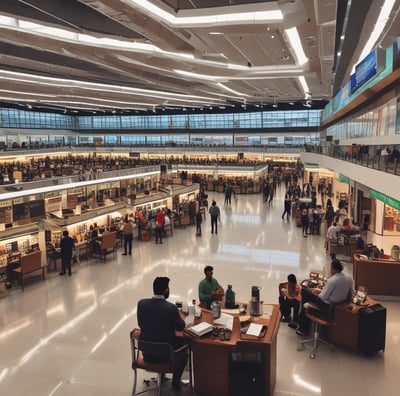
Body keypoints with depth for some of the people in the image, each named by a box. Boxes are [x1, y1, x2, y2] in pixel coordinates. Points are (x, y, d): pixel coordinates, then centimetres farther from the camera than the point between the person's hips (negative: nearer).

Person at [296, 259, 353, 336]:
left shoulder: (332, 280, -29)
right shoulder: (349, 278, -6)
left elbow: (323, 297, -23)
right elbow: (350, 293, 9)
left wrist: (318, 292, -1)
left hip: (328, 305, -8)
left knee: (305, 291, 8)